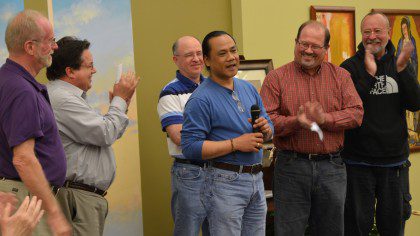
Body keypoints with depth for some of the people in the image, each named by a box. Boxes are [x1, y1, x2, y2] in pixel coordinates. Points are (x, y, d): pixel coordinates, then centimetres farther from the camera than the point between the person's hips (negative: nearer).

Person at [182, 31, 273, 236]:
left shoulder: (249, 88, 12)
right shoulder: (200, 99, -12)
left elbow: (269, 131, 18)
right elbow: (190, 147, -20)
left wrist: (265, 128, -7)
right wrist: (236, 144, -20)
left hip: (256, 179, 7)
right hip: (224, 182, -7)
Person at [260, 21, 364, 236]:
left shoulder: (340, 76, 8)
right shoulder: (276, 78, 0)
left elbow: (356, 113, -1)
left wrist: (325, 119, -16)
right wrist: (295, 121, -23)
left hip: (331, 167, 3)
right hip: (290, 167, -3)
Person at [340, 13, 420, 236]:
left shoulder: (401, 65, 7)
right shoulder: (350, 67, -4)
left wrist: (402, 69, -17)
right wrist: (369, 74, -24)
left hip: (395, 161, 4)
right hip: (358, 161, -3)